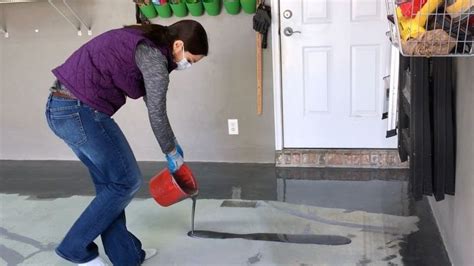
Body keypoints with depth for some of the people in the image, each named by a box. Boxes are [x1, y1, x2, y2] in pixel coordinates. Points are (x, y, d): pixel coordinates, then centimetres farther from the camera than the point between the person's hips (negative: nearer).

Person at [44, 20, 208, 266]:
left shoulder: (145, 44, 17)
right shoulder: (153, 55, -13)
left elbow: (151, 103, 24)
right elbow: (156, 114, -8)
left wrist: (172, 141, 28)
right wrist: (172, 153, 7)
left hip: (61, 106, 10)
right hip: (81, 109, -10)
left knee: (109, 184, 16)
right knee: (125, 181, 4)